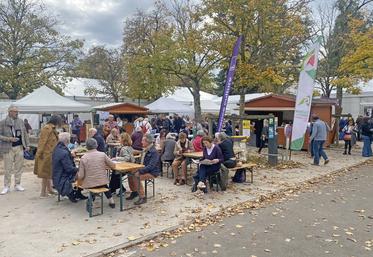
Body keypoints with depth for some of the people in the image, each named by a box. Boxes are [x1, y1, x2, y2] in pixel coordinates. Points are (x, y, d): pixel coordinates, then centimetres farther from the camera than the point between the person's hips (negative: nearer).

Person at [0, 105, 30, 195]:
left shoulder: (20, 121, 6)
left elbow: (25, 133, 11)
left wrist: (27, 145, 7)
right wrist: (9, 139, -18)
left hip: (19, 147, 3)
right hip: (8, 148, -3)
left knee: (18, 167, 9)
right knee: (8, 168, 2)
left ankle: (17, 185, 20)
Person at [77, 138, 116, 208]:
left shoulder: (83, 158, -11)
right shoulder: (102, 154, -9)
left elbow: (80, 177, -10)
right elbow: (113, 166, 1)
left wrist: (78, 174, 13)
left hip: (89, 184, 0)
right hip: (102, 182, 0)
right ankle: (111, 200, 28)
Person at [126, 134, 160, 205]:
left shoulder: (154, 152, -20)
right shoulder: (145, 150, 9)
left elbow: (151, 166, -27)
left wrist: (140, 171, -29)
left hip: (152, 172, -9)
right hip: (144, 169, 9)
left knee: (136, 177, -26)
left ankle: (142, 197, -16)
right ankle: (134, 192, 17)